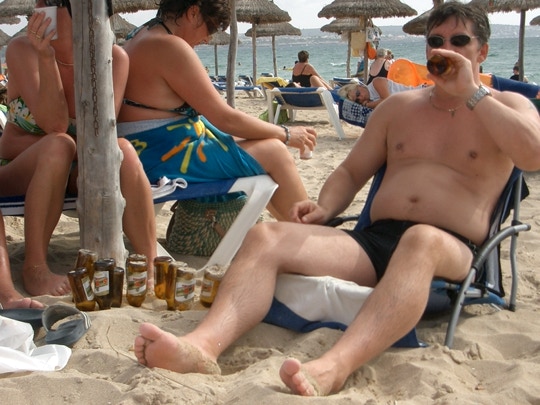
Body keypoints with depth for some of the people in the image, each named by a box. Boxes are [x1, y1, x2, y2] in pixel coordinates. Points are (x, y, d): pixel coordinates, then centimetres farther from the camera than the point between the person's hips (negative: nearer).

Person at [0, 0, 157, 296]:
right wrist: (46, 58, -31)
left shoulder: (113, 58, -9)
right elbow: (54, 125, -23)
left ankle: (150, 264, -25)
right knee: (57, 146, -34)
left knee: (122, 151, -29)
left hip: (81, 174, 2)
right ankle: (34, 268, -26)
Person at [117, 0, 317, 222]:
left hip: (151, 151, 11)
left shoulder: (144, 36, 12)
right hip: (167, 156, -11)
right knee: (274, 152, -5)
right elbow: (225, 118, -17)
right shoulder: (170, 46, -19)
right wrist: (286, 134, -5)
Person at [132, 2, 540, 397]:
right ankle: (204, 345, -41)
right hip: (375, 239, 4)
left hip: (452, 249, -4)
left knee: (421, 240, -42)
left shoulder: (507, 105, 13)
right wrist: (324, 209, 3)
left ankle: (333, 368, -59)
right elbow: (352, 171, 25)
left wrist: (472, 92, -7)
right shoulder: (400, 106, 24)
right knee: (265, 236, -18)